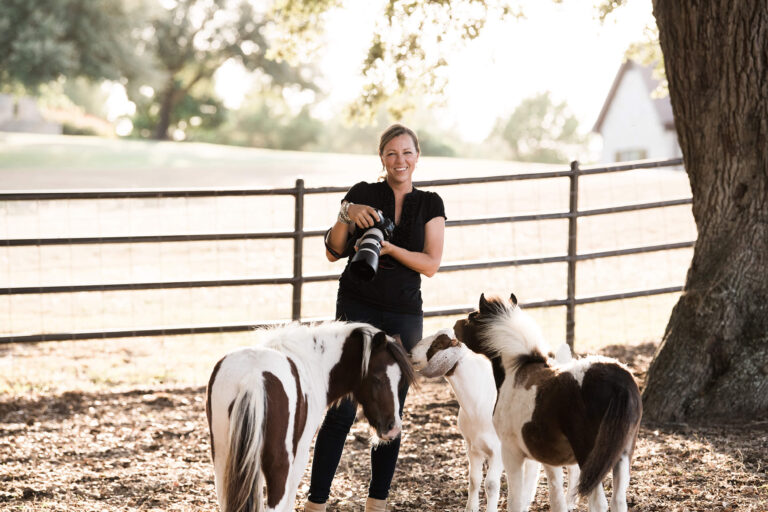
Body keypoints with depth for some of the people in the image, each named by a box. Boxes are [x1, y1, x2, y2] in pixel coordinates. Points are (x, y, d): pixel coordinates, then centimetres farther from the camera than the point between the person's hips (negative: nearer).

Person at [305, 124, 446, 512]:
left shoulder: (430, 205, 8)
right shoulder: (362, 194, 3)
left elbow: (431, 264, -2)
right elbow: (333, 252, 0)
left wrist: (389, 247, -17)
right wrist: (346, 216, -18)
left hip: (404, 316, 2)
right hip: (357, 309, -2)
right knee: (341, 410, -8)